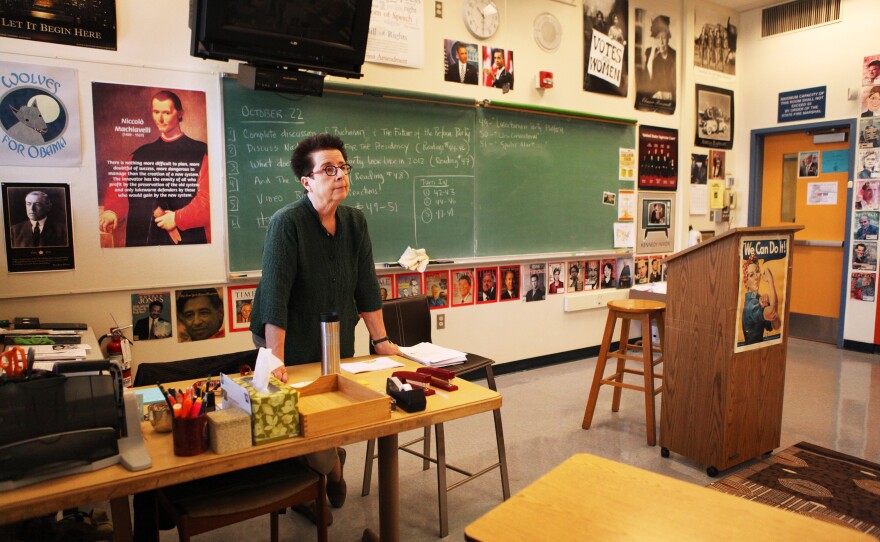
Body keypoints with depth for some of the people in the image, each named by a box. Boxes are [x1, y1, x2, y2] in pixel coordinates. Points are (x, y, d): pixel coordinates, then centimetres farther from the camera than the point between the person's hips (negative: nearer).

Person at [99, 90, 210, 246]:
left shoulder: (199, 153, -1)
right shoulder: (140, 154, 15)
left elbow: (208, 195, -10)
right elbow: (122, 189, 13)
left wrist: (178, 218, -14)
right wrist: (112, 212, -6)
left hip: (186, 239, -4)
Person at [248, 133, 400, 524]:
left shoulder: (355, 221, -3)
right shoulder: (287, 222, -21)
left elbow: (366, 285, 0)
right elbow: (275, 294, -27)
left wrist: (380, 340, -1)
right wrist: (276, 360, -31)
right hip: (292, 346, -4)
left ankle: (328, 469, 38)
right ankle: (332, 470, 31)